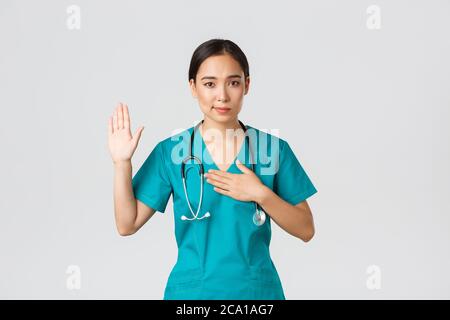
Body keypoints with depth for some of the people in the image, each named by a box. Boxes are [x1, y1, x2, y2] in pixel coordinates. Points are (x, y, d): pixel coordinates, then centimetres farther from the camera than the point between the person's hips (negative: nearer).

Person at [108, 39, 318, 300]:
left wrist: (261, 194, -17)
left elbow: (305, 230, -3)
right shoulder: (170, 151, -5)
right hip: (191, 290, 0)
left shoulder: (275, 148, -4)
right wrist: (122, 161, -15)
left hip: (258, 289, 1)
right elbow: (127, 224, -4)